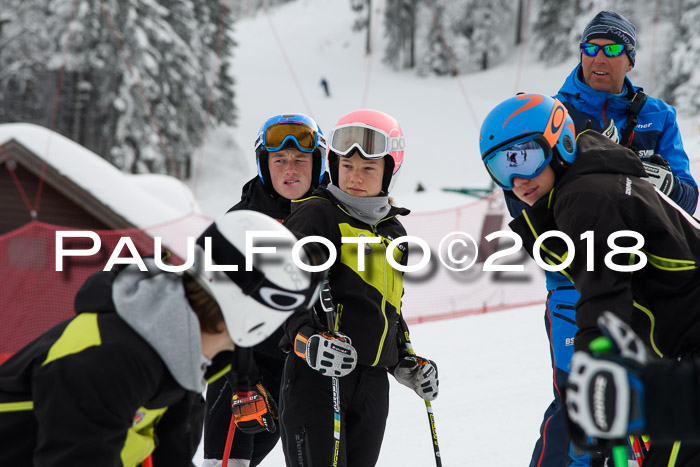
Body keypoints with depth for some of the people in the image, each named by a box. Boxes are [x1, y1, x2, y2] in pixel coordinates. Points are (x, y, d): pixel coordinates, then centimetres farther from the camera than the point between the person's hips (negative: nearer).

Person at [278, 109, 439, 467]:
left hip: (373, 383, 7)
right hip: (316, 373, -7)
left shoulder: (394, 233, 19)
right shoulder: (315, 215, -3)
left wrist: (406, 363, 18)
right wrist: (306, 341, -27)